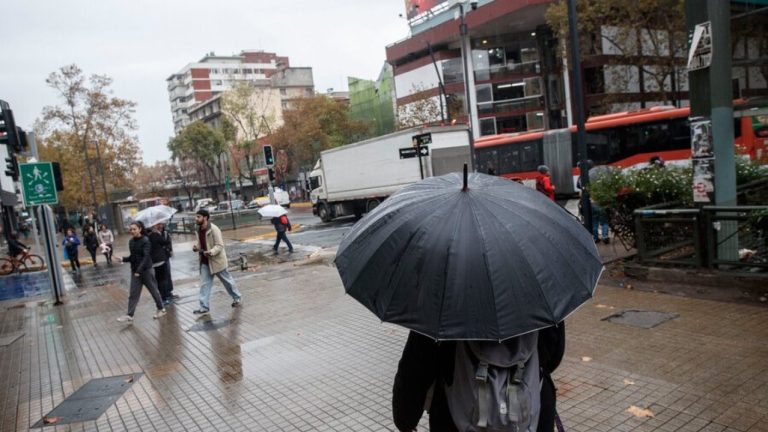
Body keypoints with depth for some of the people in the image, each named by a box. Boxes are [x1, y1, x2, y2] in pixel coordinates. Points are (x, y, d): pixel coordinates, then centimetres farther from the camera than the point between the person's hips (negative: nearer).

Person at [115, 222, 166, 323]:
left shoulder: (145, 240, -13)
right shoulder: (131, 242, 6)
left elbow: (146, 257, -20)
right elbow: (133, 257, 13)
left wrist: (139, 270, -27)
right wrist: (123, 259, -6)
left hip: (146, 270, -5)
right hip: (134, 270, 5)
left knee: (153, 290, 8)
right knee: (133, 294, 3)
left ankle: (161, 309, 23)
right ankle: (129, 316, 3)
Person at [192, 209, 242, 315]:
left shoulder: (214, 229, -19)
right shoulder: (199, 230, 5)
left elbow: (219, 245, -20)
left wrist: (211, 252, -37)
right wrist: (196, 247, -4)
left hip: (216, 260, -7)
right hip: (204, 262, 7)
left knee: (227, 280, 10)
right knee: (205, 284, 3)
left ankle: (237, 297, 30)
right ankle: (204, 308, 7)